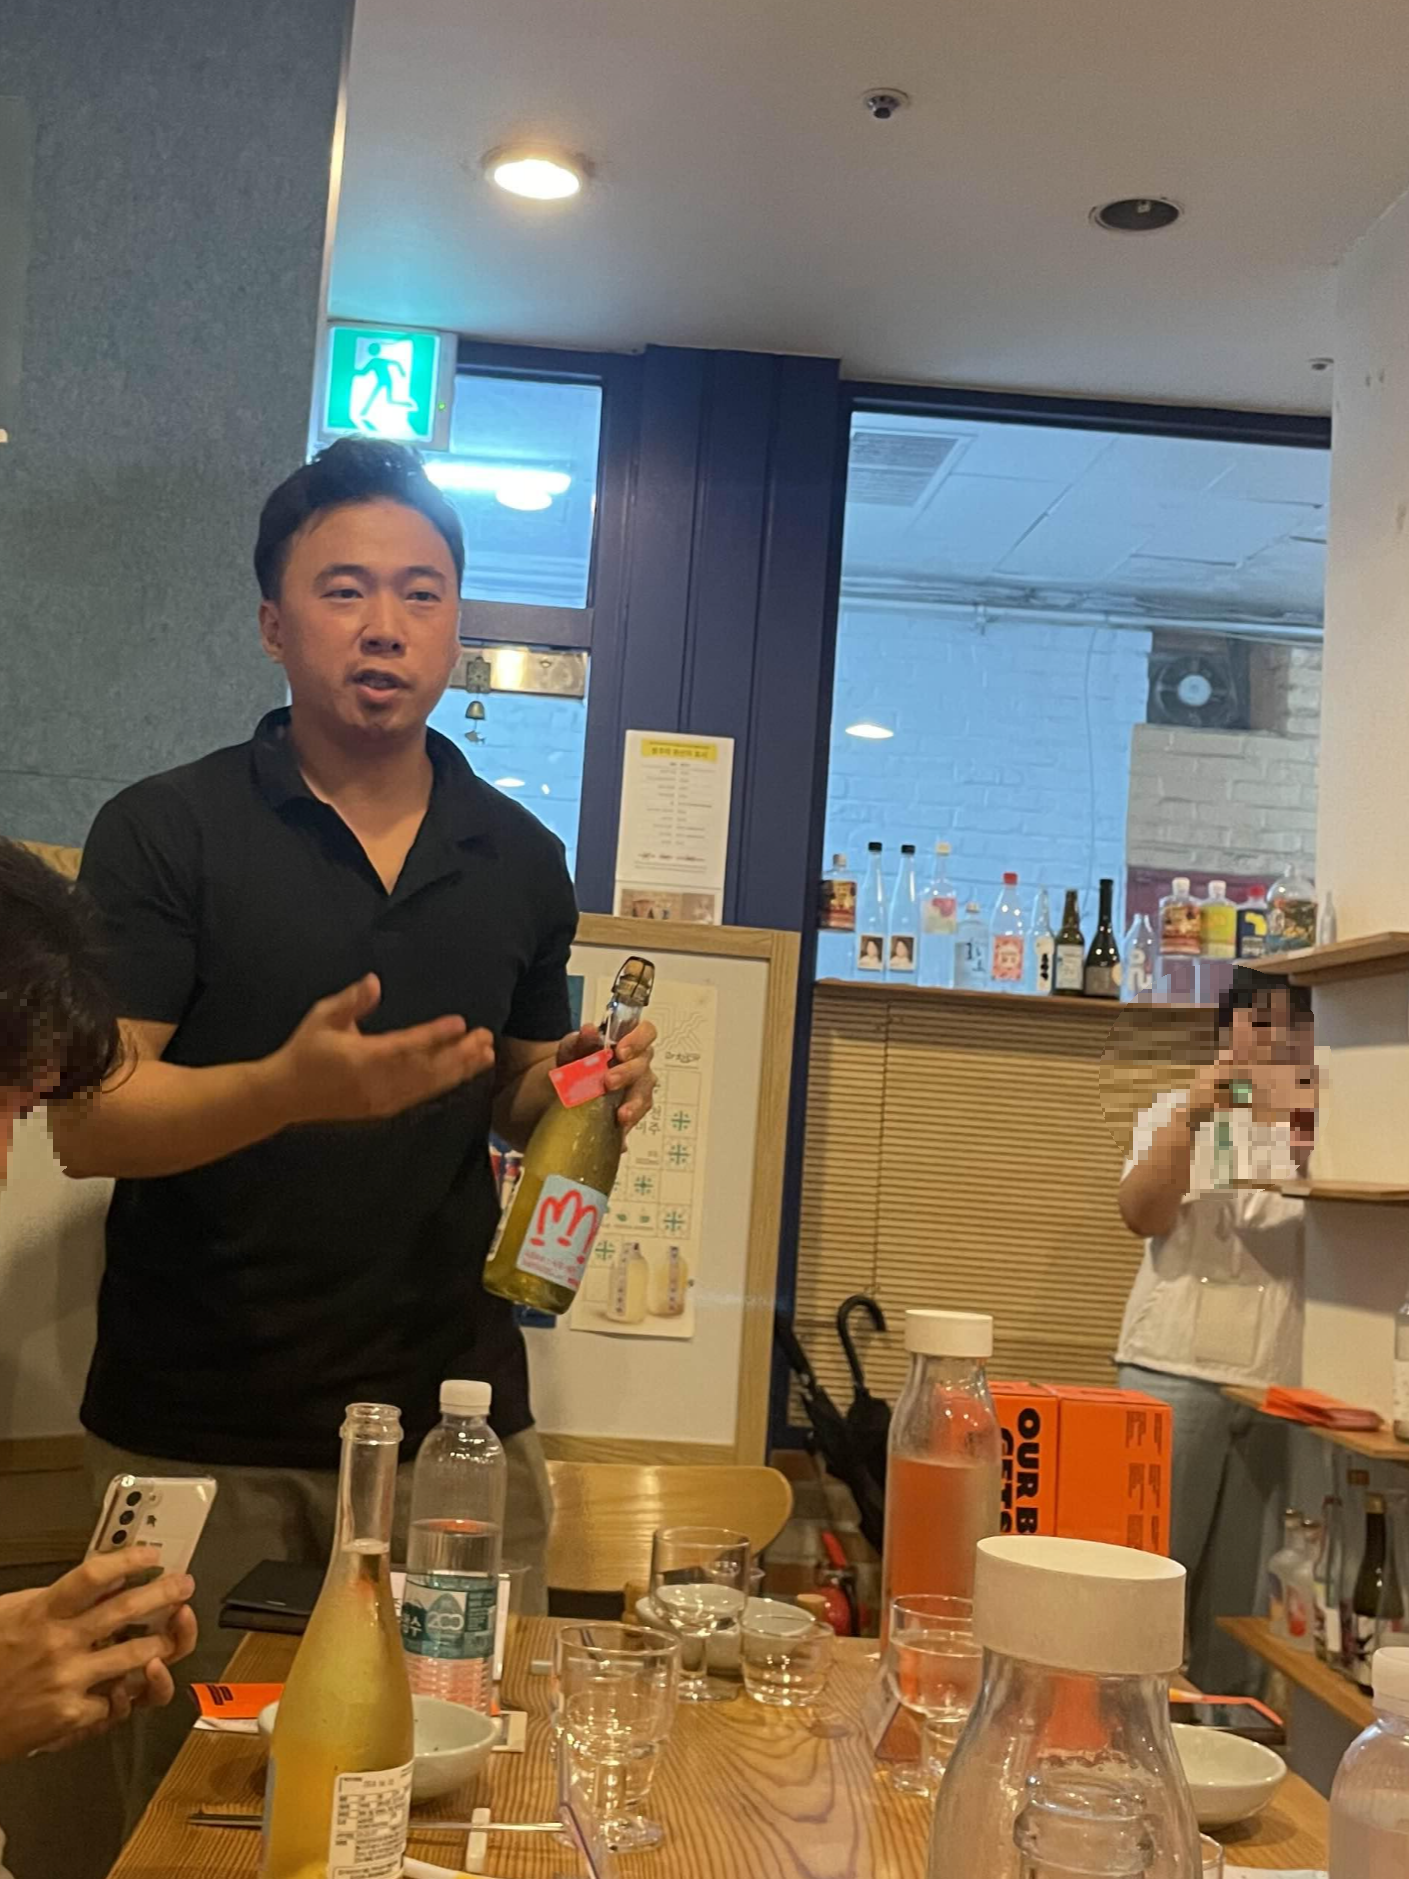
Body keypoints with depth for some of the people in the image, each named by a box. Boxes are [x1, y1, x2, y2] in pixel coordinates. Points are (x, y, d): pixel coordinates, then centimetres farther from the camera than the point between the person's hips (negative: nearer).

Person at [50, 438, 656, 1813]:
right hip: (202, 1431, -3)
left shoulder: (518, 861, 8)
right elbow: (88, 1121, -11)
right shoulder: (166, 833, -5)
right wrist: (292, 1087, -29)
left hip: (457, 1421, 3)